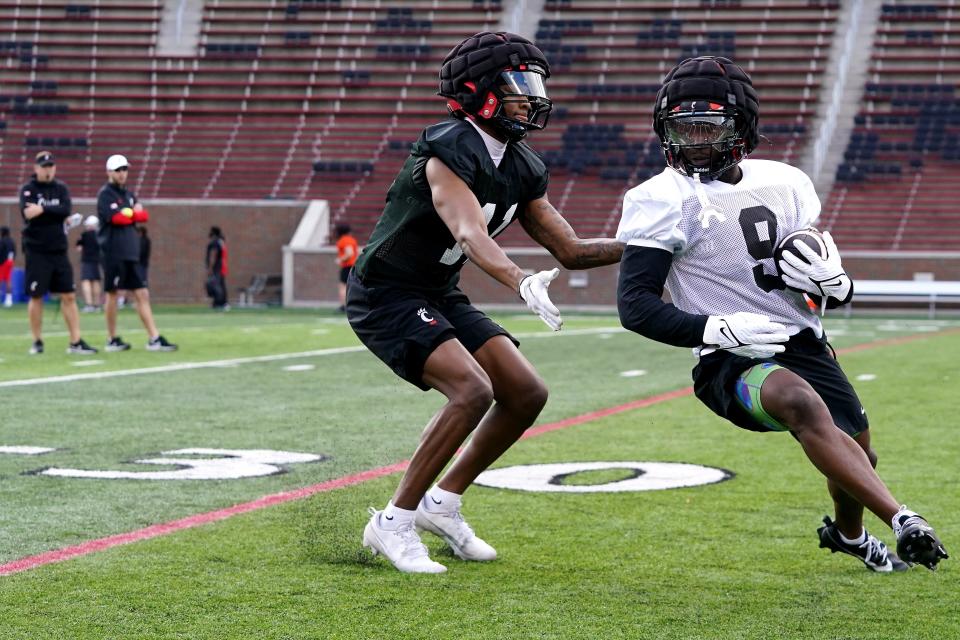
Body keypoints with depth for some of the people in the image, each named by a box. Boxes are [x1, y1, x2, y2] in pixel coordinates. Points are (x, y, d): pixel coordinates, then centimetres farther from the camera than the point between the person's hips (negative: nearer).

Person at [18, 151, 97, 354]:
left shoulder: (61, 188, 9)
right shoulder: (28, 189, -1)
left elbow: (66, 211, -8)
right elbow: (27, 213, -18)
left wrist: (42, 209, -18)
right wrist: (57, 214, -16)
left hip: (59, 251, 3)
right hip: (36, 252, -3)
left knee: (69, 296, 0)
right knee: (36, 297, 1)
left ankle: (76, 342, 1)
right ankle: (37, 342, 13)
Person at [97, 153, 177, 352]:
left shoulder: (129, 194, 17)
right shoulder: (105, 194, -5)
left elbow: (144, 216, 4)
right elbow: (115, 218, -18)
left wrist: (128, 213, -12)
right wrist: (134, 214, -1)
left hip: (131, 253, 7)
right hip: (113, 252, -7)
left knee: (142, 294, 2)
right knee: (112, 294, 2)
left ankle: (154, 339, -1)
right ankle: (112, 340, 11)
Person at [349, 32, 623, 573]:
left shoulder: (523, 169, 5)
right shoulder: (448, 151, -22)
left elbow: (571, 251, 9)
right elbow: (471, 236, -38)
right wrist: (522, 282, -54)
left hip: (438, 295, 9)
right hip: (384, 295, -9)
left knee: (527, 393, 0)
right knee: (473, 390, -26)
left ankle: (442, 503, 14)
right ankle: (394, 523, -14)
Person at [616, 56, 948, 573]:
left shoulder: (785, 184, 8)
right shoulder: (663, 201, -7)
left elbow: (836, 296, 16)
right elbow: (634, 305, -13)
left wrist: (834, 283, -10)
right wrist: (720, 330, -25)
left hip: (804, 344, 6)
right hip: (731, 360, -6)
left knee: (857, 455, 18)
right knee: (802, 403, -36)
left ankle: (848, 534, 54)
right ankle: (903, 523, -41)